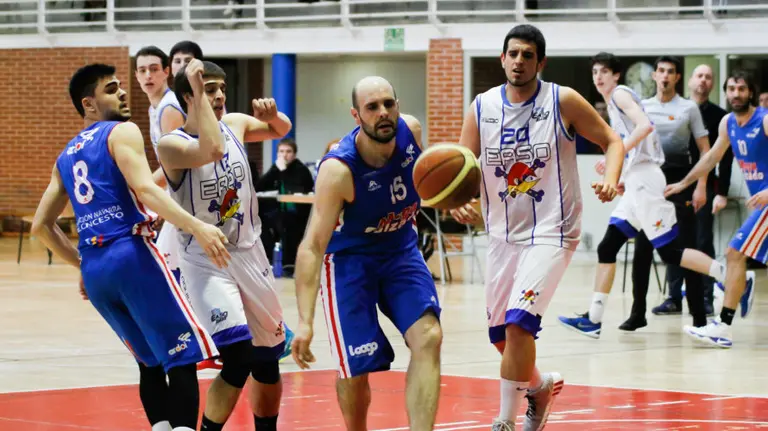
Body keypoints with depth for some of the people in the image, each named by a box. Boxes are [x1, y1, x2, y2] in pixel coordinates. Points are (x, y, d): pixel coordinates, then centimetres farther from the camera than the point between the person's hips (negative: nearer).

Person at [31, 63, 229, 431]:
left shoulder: (66, 156, 23)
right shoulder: (122, 132, 1)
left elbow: (41, 225, 24)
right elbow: (144, 189, -17)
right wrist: (196, 227, -24)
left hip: (94, 269, 7)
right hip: (132, 255, -7)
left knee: (151, 361, 18)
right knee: (183, 356, -8)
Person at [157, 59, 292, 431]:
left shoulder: (235, 124, 3)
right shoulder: (171, 145, -16)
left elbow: (281, 130, 22)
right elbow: (212, 150, -36)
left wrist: (272, 114, -2)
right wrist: (199, 91, -30)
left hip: (250, 254, 6)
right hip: (206, 259, -6)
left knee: (268, 358, 13)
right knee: (239, 358, -22)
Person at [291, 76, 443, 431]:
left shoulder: (410, 130, -14)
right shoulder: (338, 169, -31)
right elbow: (312, 246, -34)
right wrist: (305, 321, -42)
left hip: (401, 250, 5)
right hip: (349, 258, -4)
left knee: (428, 337, -17)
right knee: (356, 368, -5)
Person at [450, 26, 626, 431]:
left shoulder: (563, 101, -10)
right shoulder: (482, 108, -2)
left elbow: (611, 141, -2)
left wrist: (610, 179, -22)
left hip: (551, 231, -5)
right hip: (503, 232, 5)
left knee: (518, 322, -20)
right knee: (501, 334, 13)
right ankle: (540, 386, 42)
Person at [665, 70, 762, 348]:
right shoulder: (728, 123, 8)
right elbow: (712, 157, 22)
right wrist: (684, 183, 24)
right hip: (758, 198, 9)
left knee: (735, 254, -15)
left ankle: (723, 328, -19)